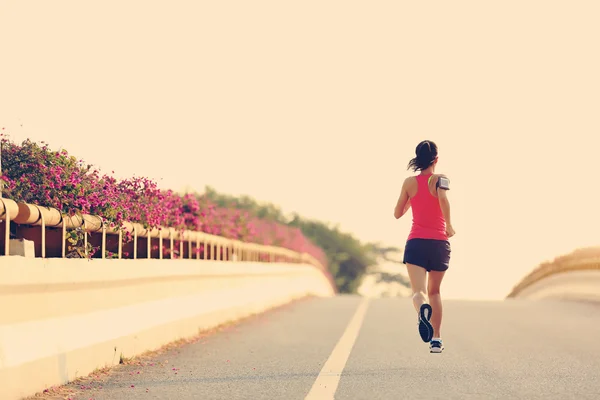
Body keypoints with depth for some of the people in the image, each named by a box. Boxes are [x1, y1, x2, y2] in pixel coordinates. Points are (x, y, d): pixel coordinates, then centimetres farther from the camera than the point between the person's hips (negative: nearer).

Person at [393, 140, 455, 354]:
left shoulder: (409, 182, 5)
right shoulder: (440, 179, -3)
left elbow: (397, 213, 9)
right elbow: (443, 199, -24)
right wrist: (449, 225, -12)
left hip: (415, 242, 0)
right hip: (439, 243, 0)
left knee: (419, 291, -12)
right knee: (434, 291, 19)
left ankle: (423, 310, -48)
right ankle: (436, 338, 19)